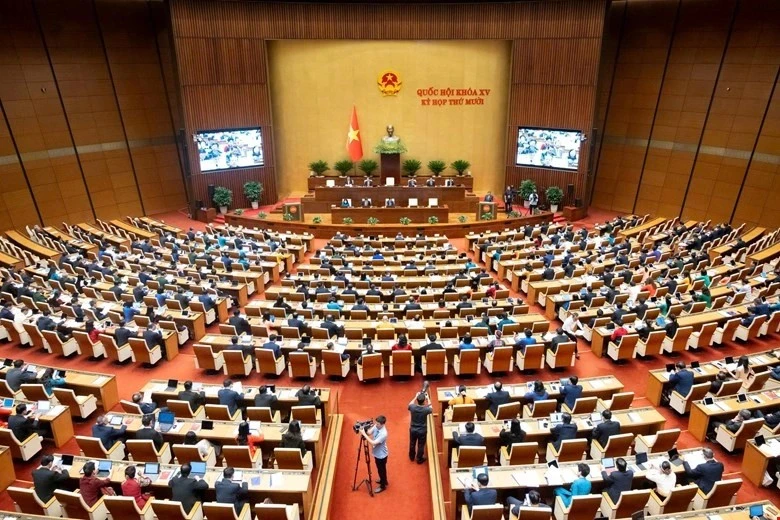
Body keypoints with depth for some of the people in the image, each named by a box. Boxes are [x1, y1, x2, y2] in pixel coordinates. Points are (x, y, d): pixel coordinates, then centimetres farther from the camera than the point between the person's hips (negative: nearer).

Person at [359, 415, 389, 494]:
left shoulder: (383, 433, -37)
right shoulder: (376, 426, -12)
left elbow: (373, 443, -39)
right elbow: (369, 433, -7)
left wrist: (364, 434, -39)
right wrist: (364, 429, -28)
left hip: (381, 455, -8)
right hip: (377, 453, 8)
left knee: (381, 470, 14)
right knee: (381, 469, 28)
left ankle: (383, 486, 36)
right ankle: (384, 481, 50)